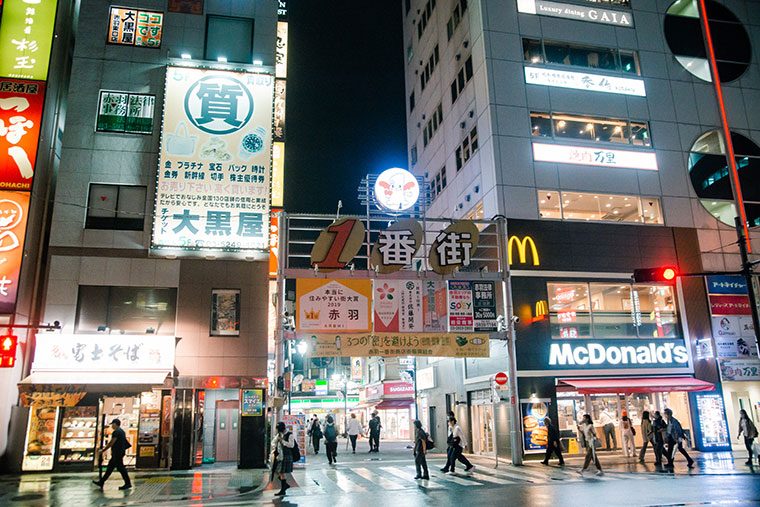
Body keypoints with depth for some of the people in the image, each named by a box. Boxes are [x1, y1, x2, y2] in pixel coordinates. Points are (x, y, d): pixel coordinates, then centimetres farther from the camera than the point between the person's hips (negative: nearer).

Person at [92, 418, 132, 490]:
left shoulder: (116, 432, -16)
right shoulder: (121, 431, 15)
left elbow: (111, 443, -18)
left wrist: (103, 450, -9)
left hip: (117, 453, -10)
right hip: (120, 451, 10)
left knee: (120, 467, -6)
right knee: (110, 467, 15)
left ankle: (128, 483, -2)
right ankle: (101, 482, 22)